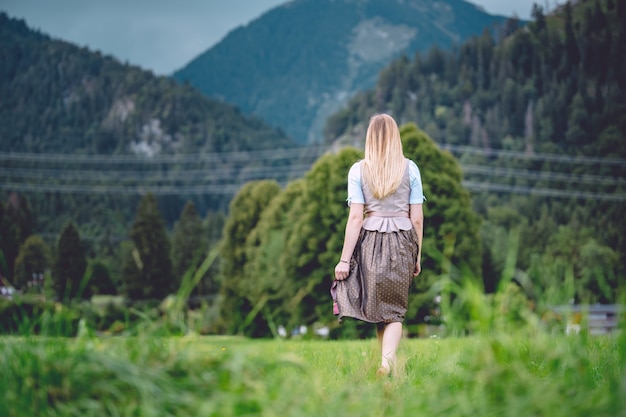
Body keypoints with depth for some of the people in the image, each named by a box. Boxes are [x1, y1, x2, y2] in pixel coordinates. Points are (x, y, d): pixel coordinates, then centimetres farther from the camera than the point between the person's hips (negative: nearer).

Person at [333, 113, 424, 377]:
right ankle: (388, 360, -14)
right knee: (395, 308, 6)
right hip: (403, 241, 0)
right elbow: (417, 218, 2)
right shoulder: (409, 169, 1)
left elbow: (355, 217, -6)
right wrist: (417, 256, 12)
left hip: (371, 240, 0)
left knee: (378, 306, 14)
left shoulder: (358, 170, -1)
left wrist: (344, 259, -3)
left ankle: (386, 363, 19)